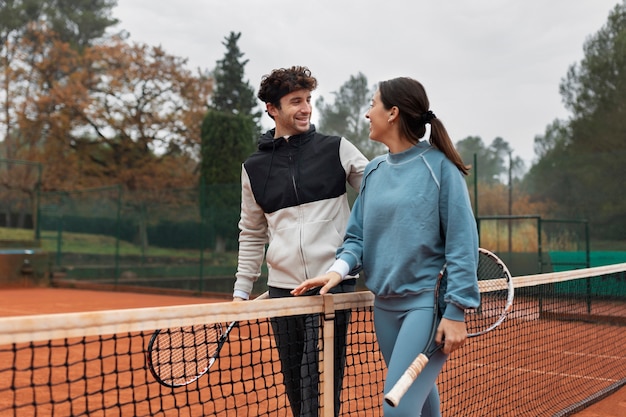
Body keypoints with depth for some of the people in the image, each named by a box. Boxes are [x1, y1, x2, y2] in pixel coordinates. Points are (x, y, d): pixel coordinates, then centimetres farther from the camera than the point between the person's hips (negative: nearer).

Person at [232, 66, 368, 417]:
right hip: (283, 290, 3)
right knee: (295, 386, 11)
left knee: (320, 388, -5)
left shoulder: (337, 149, 1)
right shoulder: (254, 168, 8)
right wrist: (241, 290, 14)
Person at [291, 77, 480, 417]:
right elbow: (358, 236, 10)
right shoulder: (373, 171, 8)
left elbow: (461, 242, -12)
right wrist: (339, 269, -10)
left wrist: (455, 311, -16)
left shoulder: (439, 166, -10)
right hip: (385, 305, 6)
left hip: (428, 302, -6)